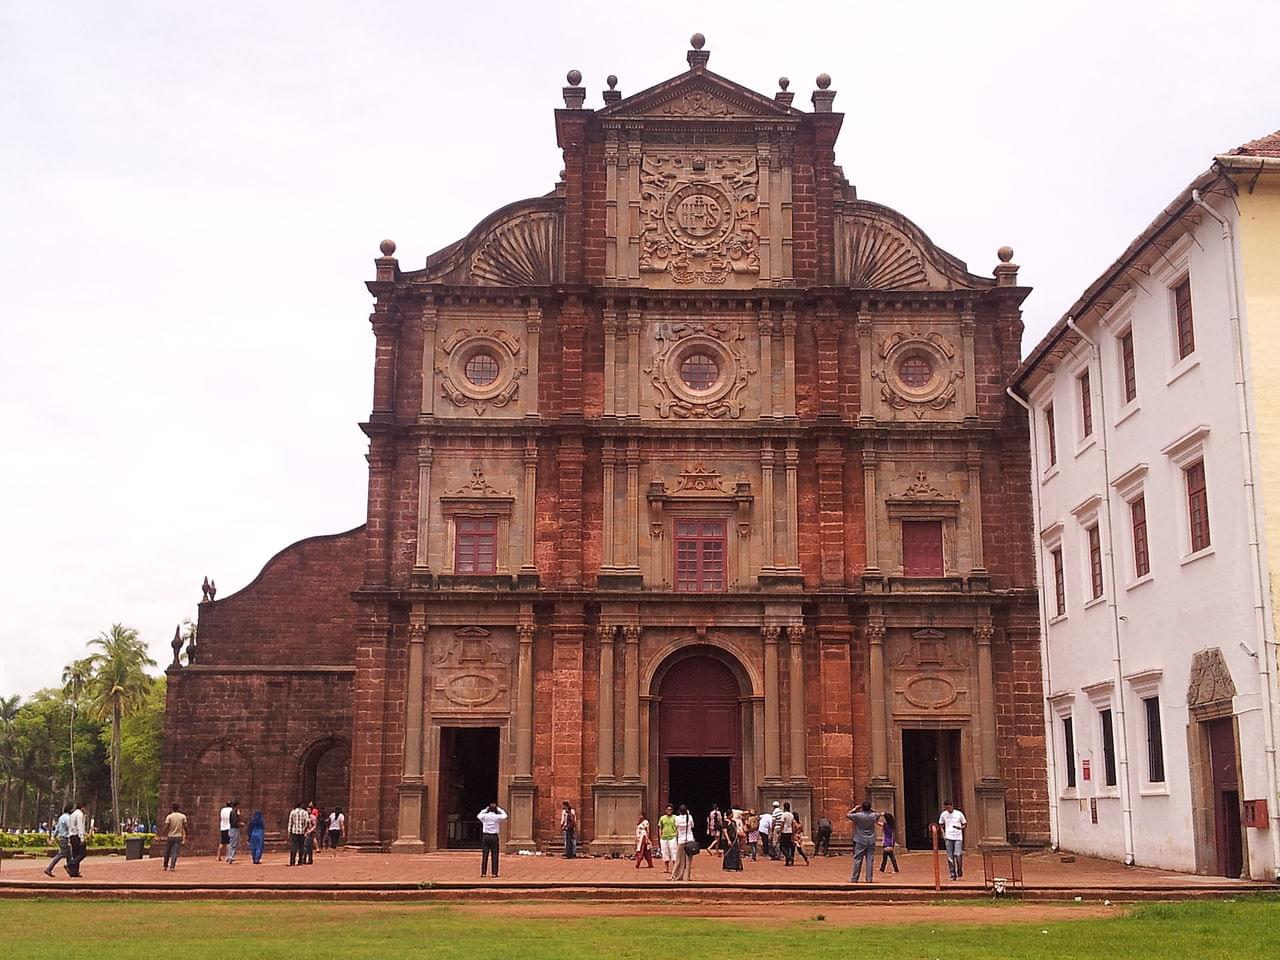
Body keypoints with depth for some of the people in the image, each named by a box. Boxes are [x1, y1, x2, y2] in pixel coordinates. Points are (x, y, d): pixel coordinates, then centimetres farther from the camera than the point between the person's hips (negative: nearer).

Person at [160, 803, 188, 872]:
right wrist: (186, 835, 11)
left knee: (167, 852, 14)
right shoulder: (183, 816, 0)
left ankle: (165, 866, 22)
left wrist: (164, 835, 0)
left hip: (170, 836, 0)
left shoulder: (169, 816, -4)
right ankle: (172, 866, -11)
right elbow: (185, 827, 0)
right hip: (178, 837, 0)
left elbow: (166, 827, -8)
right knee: (175, 852, -1)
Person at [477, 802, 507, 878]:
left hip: (486, 836, 2)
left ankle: (483, 873, 5)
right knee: (494, 855, 2)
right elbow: (505, 816, 16)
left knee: (485, 855, 5)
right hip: (494, 837, -2)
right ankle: (494, 873, 1)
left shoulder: (485, 816, -2)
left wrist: (485, 810, 22)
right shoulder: (497, 817, -5)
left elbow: (478, 815, 22)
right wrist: (499, 809, 18)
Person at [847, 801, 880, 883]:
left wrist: (855, 809, 10)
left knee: (857, 860, 2)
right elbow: (878, 814, 21)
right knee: (870, 860, 3)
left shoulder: (858, 815, -11)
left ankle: (854, 878, 5)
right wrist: (871, 809, 15)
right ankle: (869, 878, 2)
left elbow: (848, 815, 2)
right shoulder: (873, 815, -2)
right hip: (871, 842, 2)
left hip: (860, 842, -2)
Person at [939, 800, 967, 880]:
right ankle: (952, 874, 7)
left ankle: (960, 870, 13)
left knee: (958, 855, -11)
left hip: (958, 837, -2)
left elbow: (965, 824, 8)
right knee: (950, 857, -1)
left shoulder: (959, 814, 0)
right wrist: (942, 832, 3)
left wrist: (961, 828, -13)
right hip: (948, 838, 2)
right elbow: (941, 824, 20)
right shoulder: (943, 814, 5)